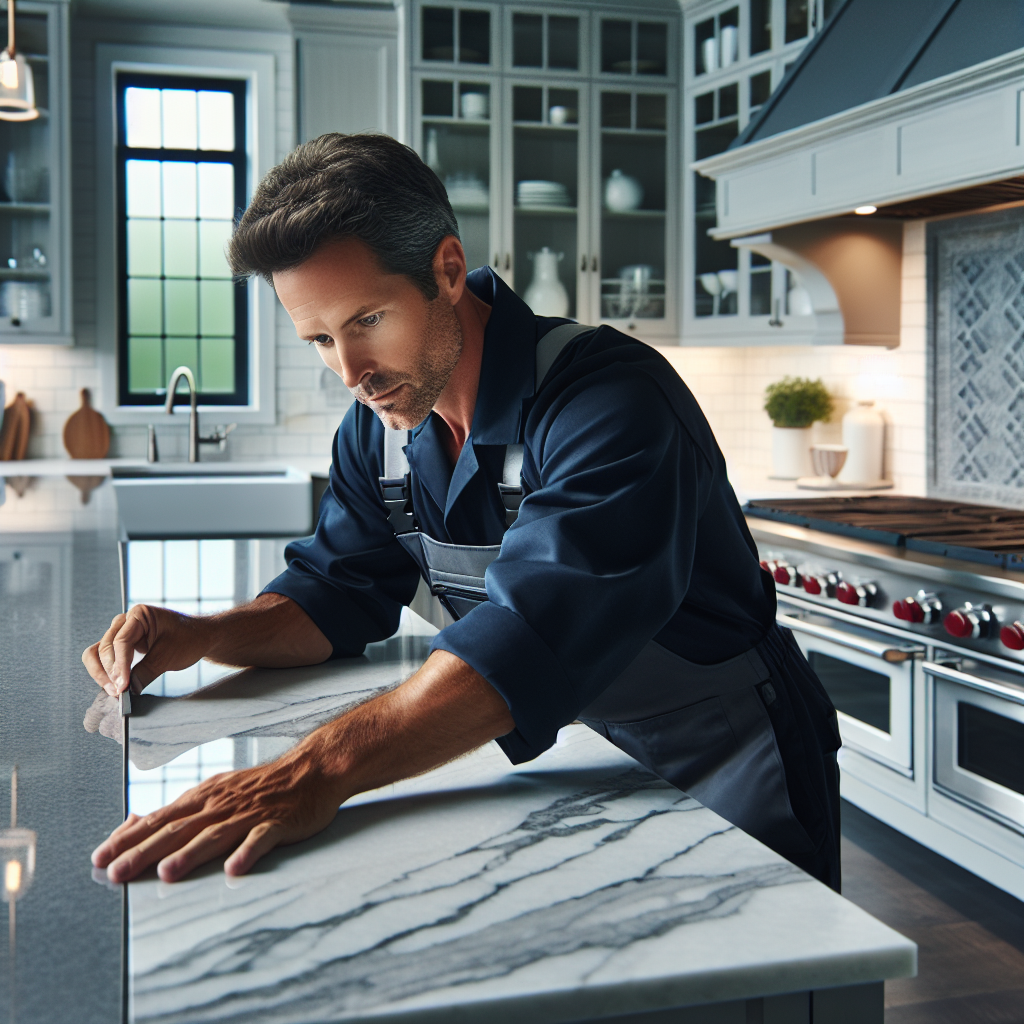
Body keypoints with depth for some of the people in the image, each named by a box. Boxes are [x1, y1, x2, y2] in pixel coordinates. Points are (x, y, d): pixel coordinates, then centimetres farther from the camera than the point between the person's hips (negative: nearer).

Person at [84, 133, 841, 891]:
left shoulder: (611, 401, -29)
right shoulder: (381, 420, -2)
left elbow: (543, 632, -42)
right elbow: (339, 590, 5)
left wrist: (322, 770, -52)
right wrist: (201, 637, -16)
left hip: (729, 771, -6)